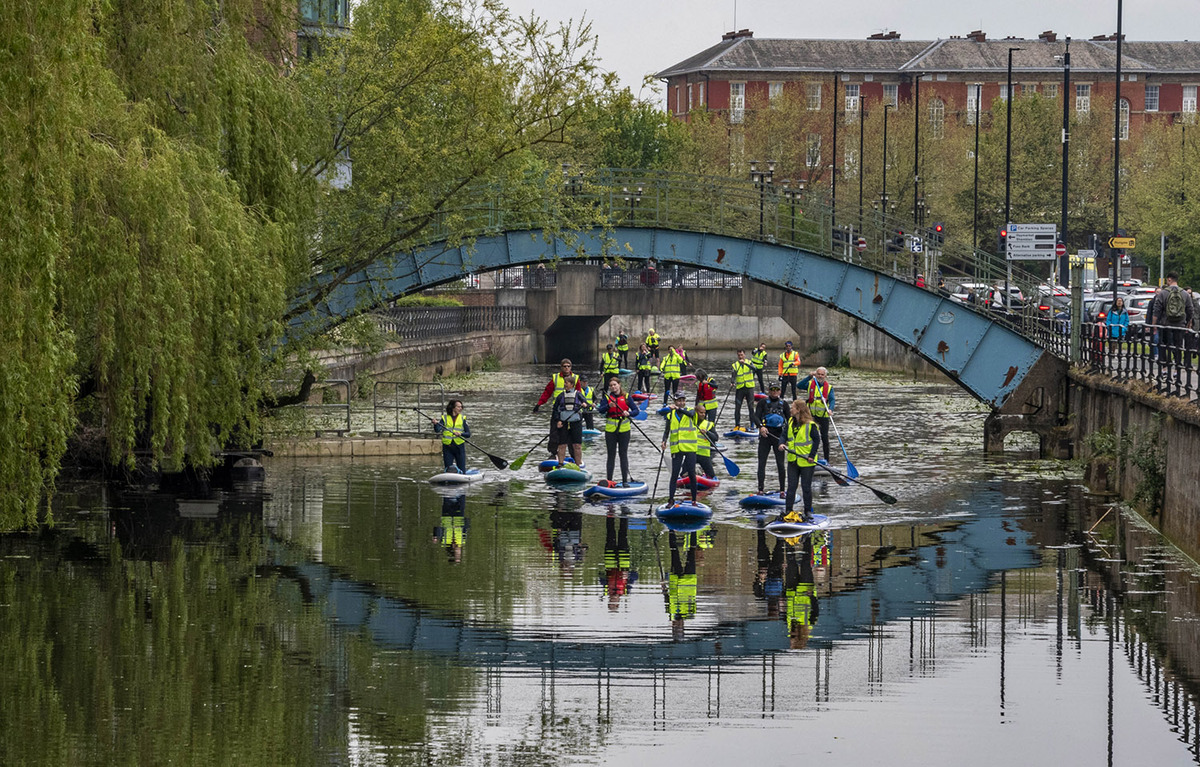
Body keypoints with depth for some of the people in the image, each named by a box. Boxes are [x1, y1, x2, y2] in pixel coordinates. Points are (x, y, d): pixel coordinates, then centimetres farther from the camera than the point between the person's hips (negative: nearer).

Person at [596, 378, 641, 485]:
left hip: (624, 429, 0)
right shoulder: (606, 397, 6)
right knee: (611, 455, 4)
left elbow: (636, 410, 2)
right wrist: (609, 406, -26)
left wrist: (629, 413, -19)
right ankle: (609, 479, 7)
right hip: (610, 429, 0)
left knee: (623, 454, 2)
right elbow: (601, 410, -8)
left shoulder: (626, 397, 5)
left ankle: (625, 479, 6)